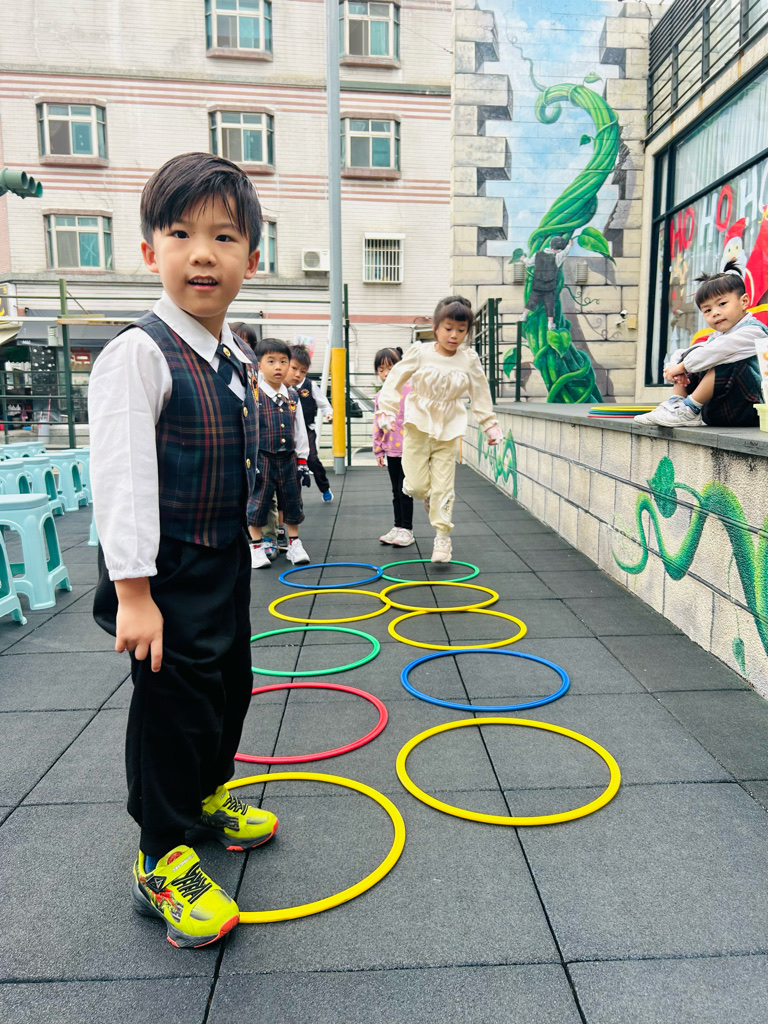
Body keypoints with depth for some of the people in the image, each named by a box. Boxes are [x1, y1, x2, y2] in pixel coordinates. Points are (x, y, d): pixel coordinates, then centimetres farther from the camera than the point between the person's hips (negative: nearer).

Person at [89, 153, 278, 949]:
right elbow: (121, 478, -23)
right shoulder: (139, 355, -19)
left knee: (230, 683, 21)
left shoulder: (237, 356, 6)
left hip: (225, 560, 8)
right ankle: (162, 861, 23)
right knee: (174, 703, 2)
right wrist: (133, 591, -24)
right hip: (167, 570, -8)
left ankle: (206, 795, 46)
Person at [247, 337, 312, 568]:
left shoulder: (292, 396, 6)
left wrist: (302, 462, 8)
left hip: (288, 459, 5)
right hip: (262, 459, -4)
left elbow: (300, 432, 11)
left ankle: (294, 545, 25)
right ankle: (256, 548, 15)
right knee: (257, 504, 3)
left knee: (292, 503, 12)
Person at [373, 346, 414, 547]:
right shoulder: (380, 396, 8)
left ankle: (407, 529, 9)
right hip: (391, 450, 6)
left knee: (404, 490, -1)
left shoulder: (410, 389, -9)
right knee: (396, 491, 13)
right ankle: (398, 527, 24)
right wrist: (378, 450, 14)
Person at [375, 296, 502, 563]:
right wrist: (386, 411, -12)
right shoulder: (419, 353, -9)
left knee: (443, 486, 1)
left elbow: (480, 394, 7)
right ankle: (428, 497, 35)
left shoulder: (469, 359, -2)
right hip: (418, 426, -1)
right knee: (416, 485, -1)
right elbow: (395, 380, -4)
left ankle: (442, 535, 14)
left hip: (449, 430, 1)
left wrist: (490, 425, 8)